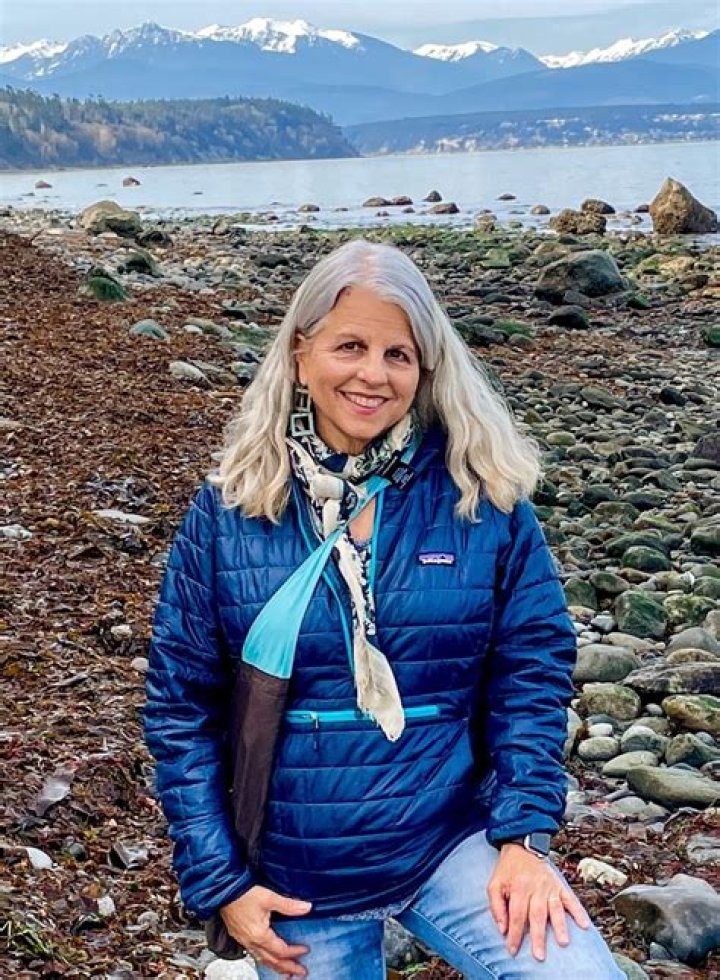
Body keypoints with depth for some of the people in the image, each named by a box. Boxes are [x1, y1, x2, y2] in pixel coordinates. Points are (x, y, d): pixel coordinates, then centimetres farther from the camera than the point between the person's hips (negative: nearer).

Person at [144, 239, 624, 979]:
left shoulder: (483, 493, -5)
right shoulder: (228, 510, -5)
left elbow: (533, 666, 0)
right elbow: (181, 707, 0)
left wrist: (524, 834, -9)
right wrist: (219, 884, -3)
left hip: (454, 841, -1)